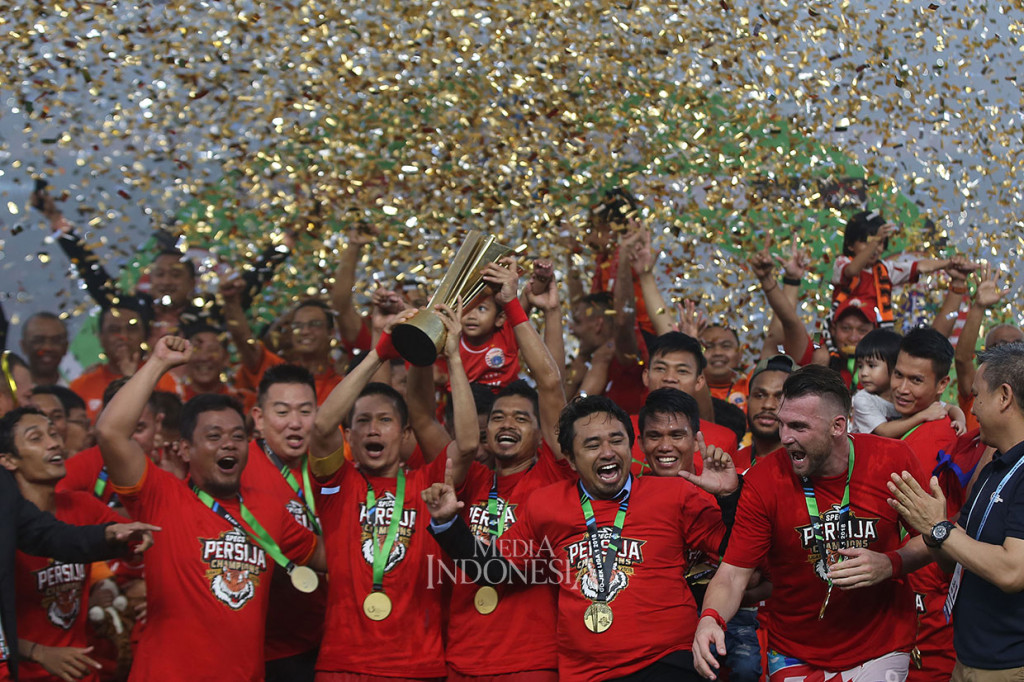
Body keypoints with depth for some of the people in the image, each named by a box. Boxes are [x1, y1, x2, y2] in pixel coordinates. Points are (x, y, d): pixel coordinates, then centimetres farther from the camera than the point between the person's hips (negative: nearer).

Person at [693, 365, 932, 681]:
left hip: (882, 651, 0)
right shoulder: (764, 480, -15)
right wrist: (711, 618, -35)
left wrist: (891, 564, -19)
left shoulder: (893, 461, -13)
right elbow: (733, 574, -15)